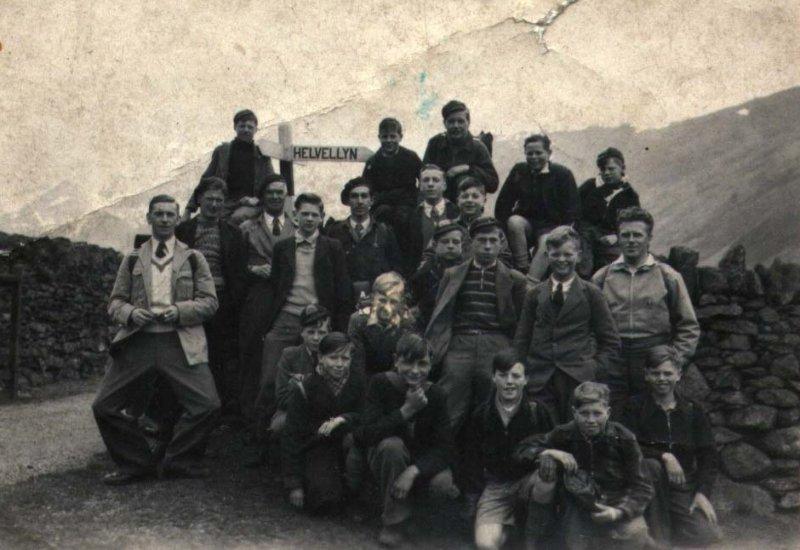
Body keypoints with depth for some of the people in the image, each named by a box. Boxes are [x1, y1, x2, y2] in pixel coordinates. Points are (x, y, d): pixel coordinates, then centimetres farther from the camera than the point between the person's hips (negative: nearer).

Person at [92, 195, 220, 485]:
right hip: (138, 341, 2)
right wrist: (130, 313, -8)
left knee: (207, 404, -15)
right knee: (104, 407, -4)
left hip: (181, 343, -1)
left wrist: (179, 311, -11)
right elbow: (115, 302, 15)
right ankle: (137, 463, 15)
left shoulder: (193, 258, 11)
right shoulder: (132, 260, 16)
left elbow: (209, 302, 6)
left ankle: (174, 459, 7)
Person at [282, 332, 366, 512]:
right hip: (315, 448, -3)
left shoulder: (357, 381, -6)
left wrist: (342, 419, -27)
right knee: (326, 498, -25)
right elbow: (291, 436, -12)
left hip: (344, 441, 3)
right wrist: (294, 485, -15)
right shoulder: (304, 389, -14)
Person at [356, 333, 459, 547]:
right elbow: (367, 435, -26)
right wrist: (407, 410, -33)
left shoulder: (435, 395, -12)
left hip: (422, 462, 1)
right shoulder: (380, 384, -16)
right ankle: (394, 522, -16)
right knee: (391, 445, -35)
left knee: (444, 484, -28)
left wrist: (413, 471, -34)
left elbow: (444, 447, -18)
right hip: (386, 458, -1)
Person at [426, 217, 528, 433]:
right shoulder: (452, 275, 17)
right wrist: (433, 349, 5)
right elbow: (439, 316, 15)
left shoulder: (515, 280, 11)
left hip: (496, 348, -1)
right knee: (450, 416, -3)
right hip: (459, 345, 1)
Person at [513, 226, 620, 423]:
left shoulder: (591, 294, 7)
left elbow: (611, 341, 8)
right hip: (540, 382, 1)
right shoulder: (535, 294, 12)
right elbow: (521, 339, 12)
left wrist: (596, 370, -4)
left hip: (579, 379, -1)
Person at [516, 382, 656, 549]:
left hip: (621, 509, -1)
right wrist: (549, 453, -18)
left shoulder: (623, 438, -9)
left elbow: (640, 487, -6)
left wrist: (618, 512, -21)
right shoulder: (565, 435, -6)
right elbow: (523, 449, 0)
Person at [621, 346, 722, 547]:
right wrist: (664, 456, -24)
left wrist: (702, 492, -11)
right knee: (650, 466, -35)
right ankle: (658, 532, -18)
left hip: (683, 488, 2)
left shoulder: (693, 411, 6)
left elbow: (708, 455, 2)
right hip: (649, 486, -2)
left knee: (710, 536, -17)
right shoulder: (635, 407, -1)